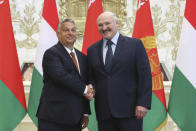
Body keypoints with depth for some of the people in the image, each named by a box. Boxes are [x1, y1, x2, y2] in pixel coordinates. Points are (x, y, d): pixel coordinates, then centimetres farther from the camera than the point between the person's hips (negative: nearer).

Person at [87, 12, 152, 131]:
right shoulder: (92, 50, 12)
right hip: (104, 112, 3)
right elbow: (91, 77, 15)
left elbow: (145, 75, -3)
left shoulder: (135, 44, 1)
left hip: (130, 110, -3)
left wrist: (143, 103, -10)